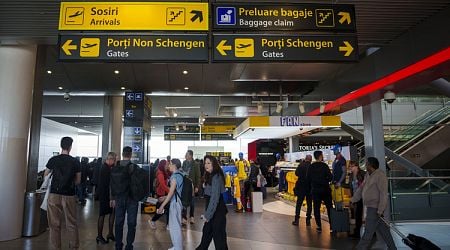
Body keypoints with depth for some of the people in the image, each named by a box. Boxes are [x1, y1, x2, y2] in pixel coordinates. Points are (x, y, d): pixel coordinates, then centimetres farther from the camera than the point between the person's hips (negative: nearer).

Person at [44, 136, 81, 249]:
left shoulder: (53, 160, -1)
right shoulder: (75, 162, -3)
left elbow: (45, 175, 13)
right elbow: (78, 181, 2)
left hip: (54, 194, 1)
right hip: (69, 196, 0)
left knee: (54, 224, 9)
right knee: (71, 224, 8)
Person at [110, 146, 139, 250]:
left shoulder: (114, 168, 0)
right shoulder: (134, 167, -12)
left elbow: (112, 184, 7)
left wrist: (112, 198, 15)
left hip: (119, 198, 3)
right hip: (131, 198, -3)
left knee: (119, 222, 12)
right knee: (131, 223, 4)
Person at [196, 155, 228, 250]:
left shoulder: (216, 177, -20)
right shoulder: (210, 176, 10)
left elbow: (215, 198, -23)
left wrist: (208, 214, -19)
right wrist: (207, 213, 11)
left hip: (217, 210, -9)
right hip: (213, 209, 9)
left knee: (218, 234, 2)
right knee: (206, 231, 22)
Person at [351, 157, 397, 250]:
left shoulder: (380, 175, -17)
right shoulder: (368, 175, 12)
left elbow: (383, 194, -21)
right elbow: (361, 189, 18)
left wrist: (380, 210, -23)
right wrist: (353, 200, 16)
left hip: (375, 208, -9)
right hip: (371, 207, 9)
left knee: (368, 231, -1)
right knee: (382, 229, 16)